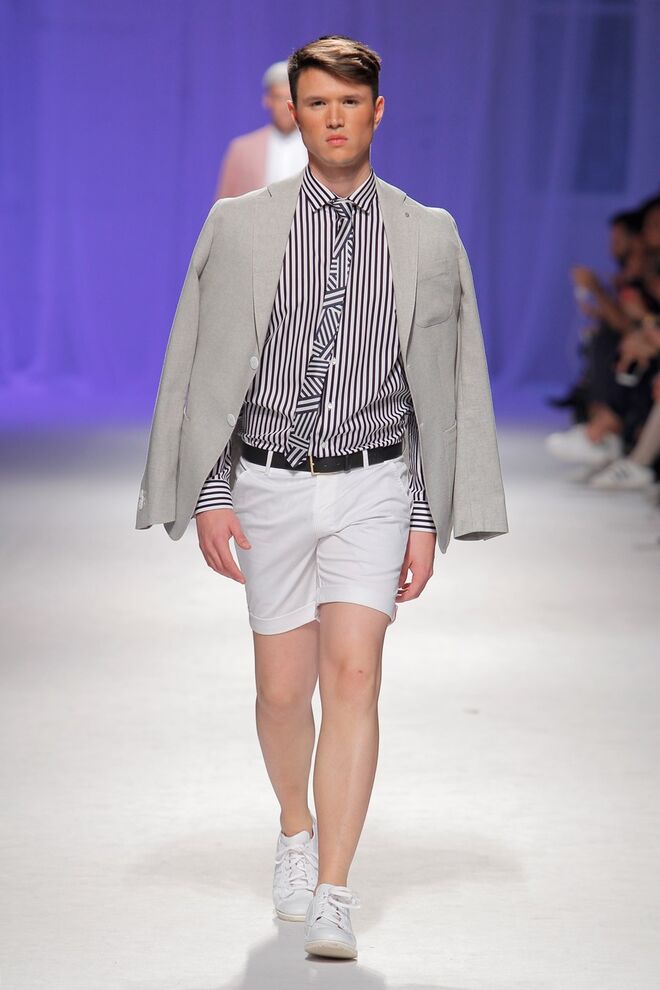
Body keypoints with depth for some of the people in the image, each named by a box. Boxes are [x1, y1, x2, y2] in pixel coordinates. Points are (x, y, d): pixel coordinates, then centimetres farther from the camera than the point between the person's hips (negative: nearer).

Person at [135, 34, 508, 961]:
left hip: (373, 486, -1)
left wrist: (429, 520, -1)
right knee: (283, 689, 8)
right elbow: (204, 370, 1)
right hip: (272, 488, 1)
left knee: (353, 674, -13)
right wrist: (208, 497, -4)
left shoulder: (428, 236, -1)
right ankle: (297, 826, 39)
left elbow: (446, 386, 2)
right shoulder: (240, 226, -1)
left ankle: (331, 902, -10)